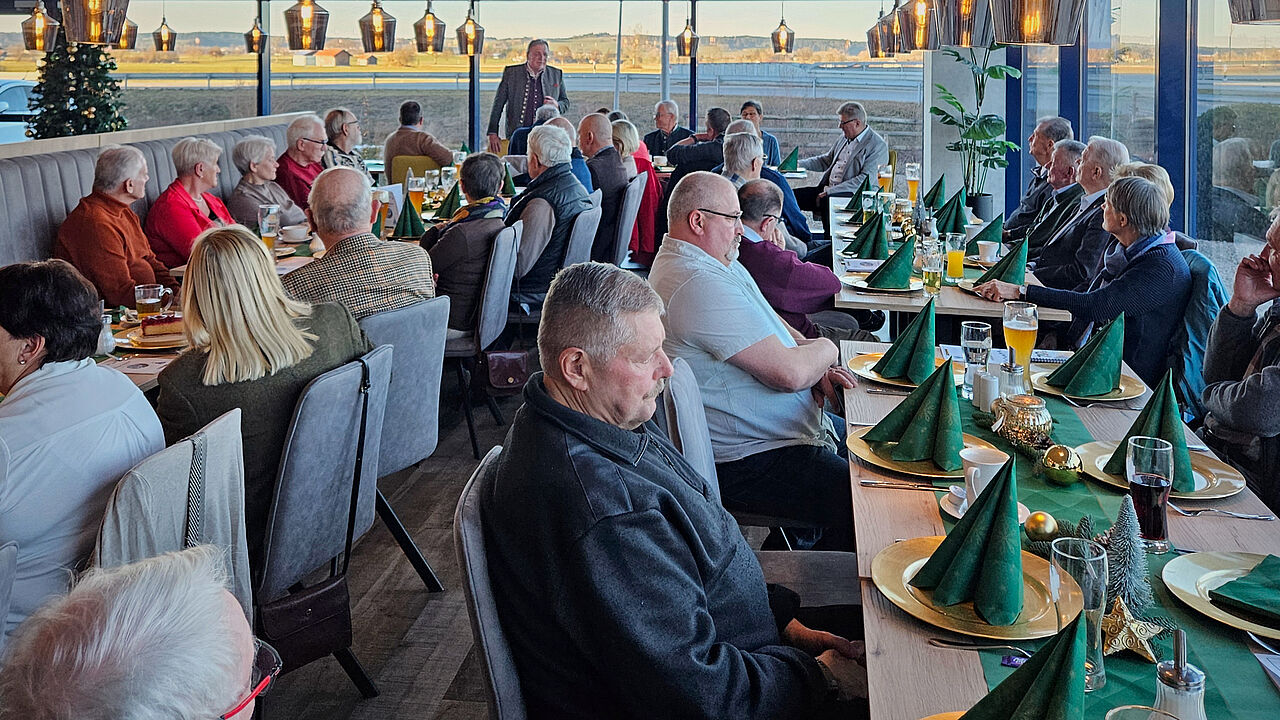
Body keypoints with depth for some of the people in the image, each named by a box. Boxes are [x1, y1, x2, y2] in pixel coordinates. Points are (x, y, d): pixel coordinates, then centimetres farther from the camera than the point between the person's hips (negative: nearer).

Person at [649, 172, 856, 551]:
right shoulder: (701, 284, -26)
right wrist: (825, 350, -5)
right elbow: (789, 372, -27)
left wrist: (814, 362, 0)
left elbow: (769, 324, 19)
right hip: (746, 461, -12)